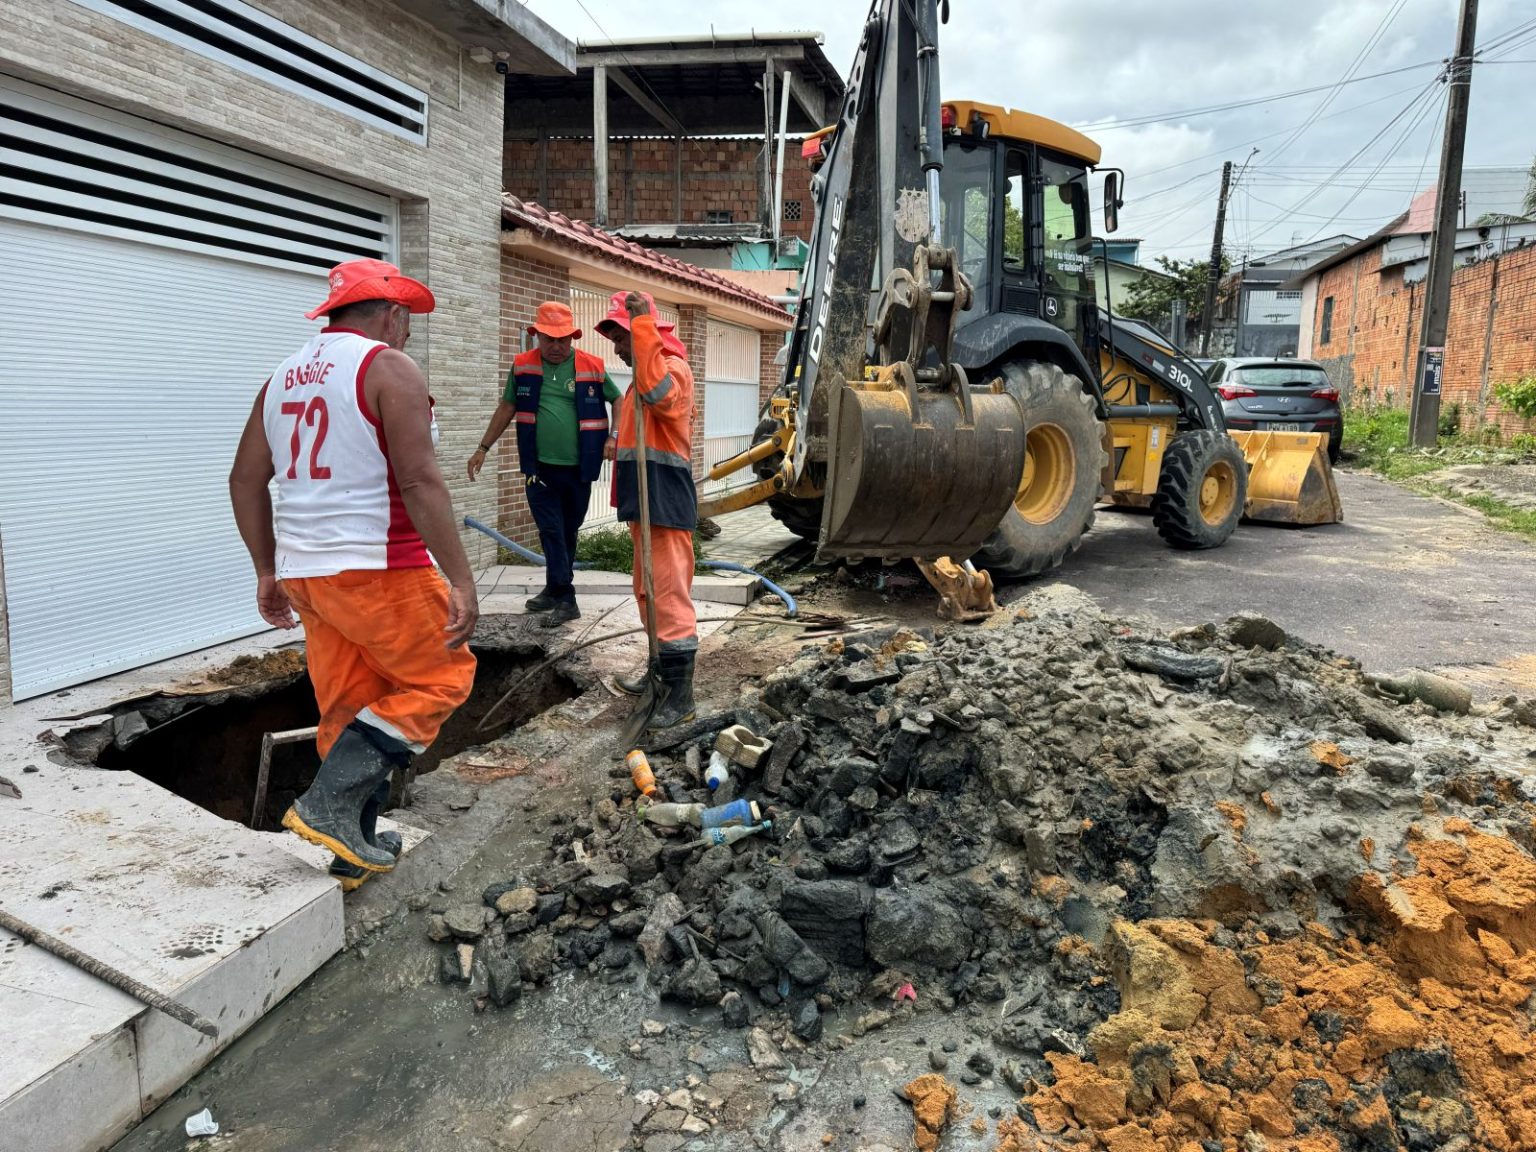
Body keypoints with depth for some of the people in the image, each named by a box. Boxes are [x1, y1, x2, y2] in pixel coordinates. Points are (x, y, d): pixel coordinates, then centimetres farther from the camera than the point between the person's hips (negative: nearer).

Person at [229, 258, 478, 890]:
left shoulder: (283, 377, 16)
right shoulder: (388, 367, -9)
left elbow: (246, 479, 17)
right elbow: (419, 481, -19)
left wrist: (267, 571, 23)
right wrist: (462, 581, -19)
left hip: (306, 572, 8)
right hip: (379, 570, -8)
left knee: (347, 708, 16)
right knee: (441, 678, 7)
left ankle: (353, 849, 23)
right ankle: (328, 806, 0)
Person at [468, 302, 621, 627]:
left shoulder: (592, 367, -2)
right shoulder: (522, 366, 3)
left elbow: (617, 401, 10)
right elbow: (507, 407, 13)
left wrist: (615, 438, -4)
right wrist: (483, 448, 13)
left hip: (579, 467, 0)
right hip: (539, 466, 1)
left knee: (568, 532, 9)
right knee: (551, 532, -1)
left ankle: (557, 590, 18)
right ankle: (563, 597, 4)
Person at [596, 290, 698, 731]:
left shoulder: (673, 367, -10)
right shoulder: (642, 375, 21)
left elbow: (657, 393, -35)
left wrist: (643, 324, -32)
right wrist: (626, 496, 24)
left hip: (667, 506, -11)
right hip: (645, 505, 11)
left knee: (671, 596, -10)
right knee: (648, 592, 19)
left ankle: (681, 694, -7)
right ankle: (661, 668, 33)